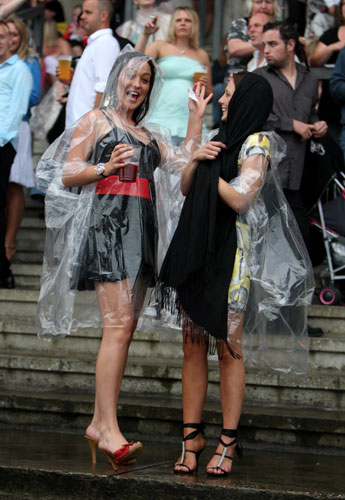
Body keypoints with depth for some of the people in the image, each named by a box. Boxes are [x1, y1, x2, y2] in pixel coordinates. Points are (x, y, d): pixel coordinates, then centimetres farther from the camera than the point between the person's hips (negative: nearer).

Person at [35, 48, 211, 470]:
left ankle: (98, 423, 7)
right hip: (108, 224, -7)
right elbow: (67, 174, -1)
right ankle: (108, 427, -21)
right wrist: (107, 167, -17)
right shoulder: (96, 120, 6)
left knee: (123, 328, 3)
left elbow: (182, 164, 19)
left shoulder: (149, 134, 25)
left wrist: (196, 120, 16)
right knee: (118, 326, -18)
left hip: (140, 230, 7)